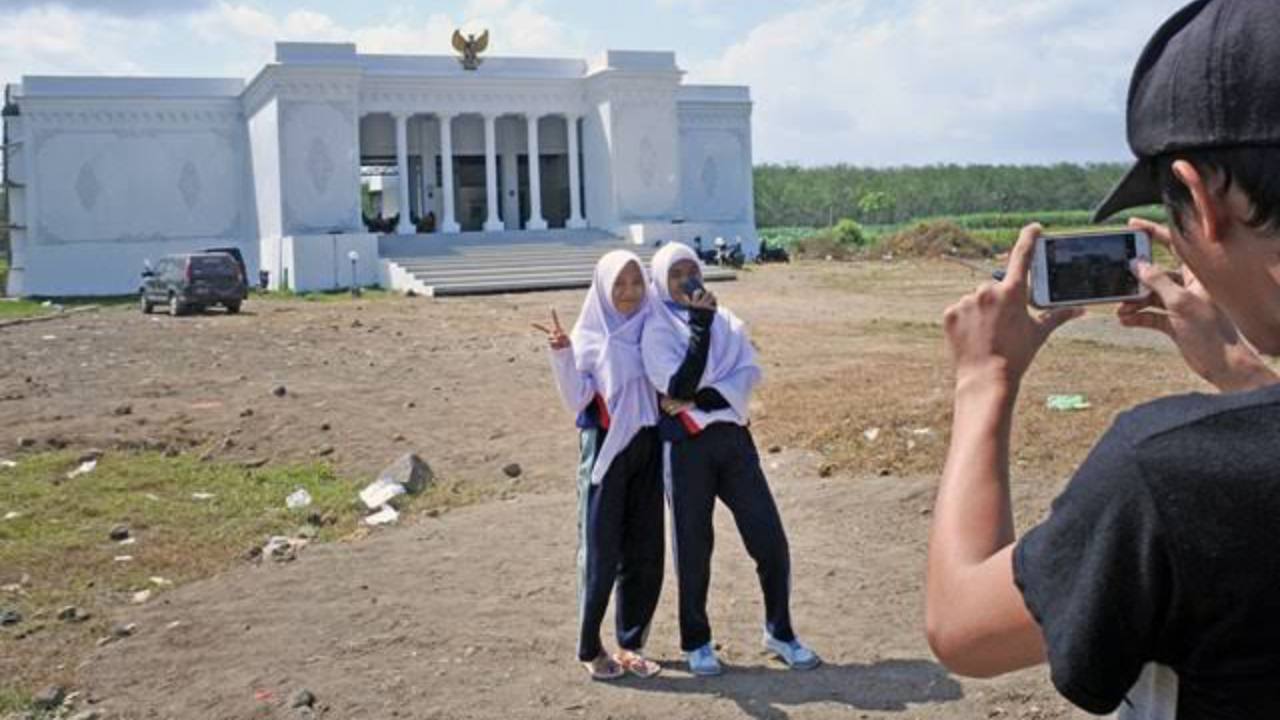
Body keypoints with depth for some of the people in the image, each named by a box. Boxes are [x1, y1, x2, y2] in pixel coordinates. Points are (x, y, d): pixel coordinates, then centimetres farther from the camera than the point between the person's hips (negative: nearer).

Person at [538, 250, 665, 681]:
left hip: (648, 447, 4)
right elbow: (576, 400, -12)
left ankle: (630, 645, 21)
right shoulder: (588, 337, -5)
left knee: (645, 553, 7)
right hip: (606, 449, -4)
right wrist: (562, 355, -25)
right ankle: (590, 649, 15)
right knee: (601, 552, 0)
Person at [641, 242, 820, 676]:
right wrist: (700, 324, -19)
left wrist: (700, 399, -15)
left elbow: (748, 373, -2)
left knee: (770, 539, 1)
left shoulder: (725, 322, 11)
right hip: (686, 446, -3)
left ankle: (779, 632, 18)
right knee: (694, 547, 5)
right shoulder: (656, 330, -1)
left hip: (733, 437, 3)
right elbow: (679, 387, -16)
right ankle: (696, 643, 21)